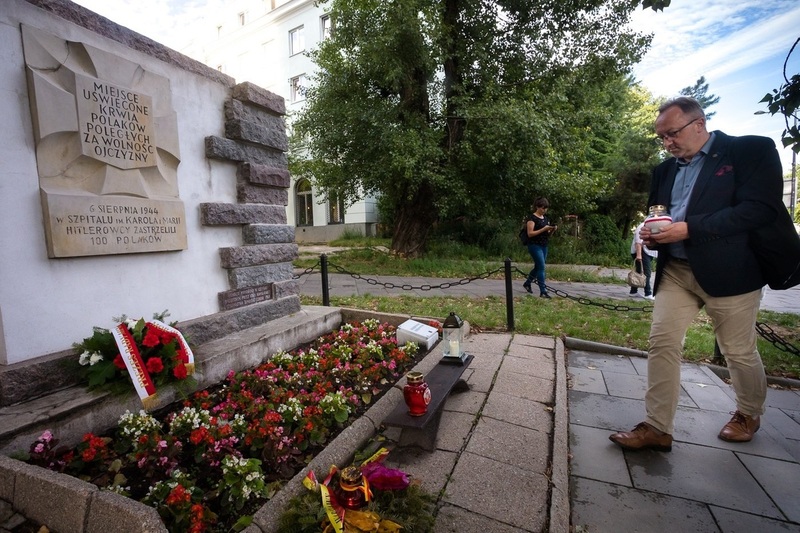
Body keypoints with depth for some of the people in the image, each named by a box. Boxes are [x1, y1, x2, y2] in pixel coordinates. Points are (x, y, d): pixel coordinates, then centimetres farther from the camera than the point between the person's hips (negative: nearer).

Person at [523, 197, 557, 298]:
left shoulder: (546, 218, 14)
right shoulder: (532, 218, -10)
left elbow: (548, 234, 16)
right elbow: (530, 233, -16)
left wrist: (553, 229, -4)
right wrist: (544, 229, -21)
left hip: (544, 246, 8)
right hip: (535, 246, -8)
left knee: (538, 267, 15)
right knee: (541, 267, -10)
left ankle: (527, 283, 34)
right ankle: (543, 291, -7)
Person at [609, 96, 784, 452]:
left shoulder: (752, 150, -3)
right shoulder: (665, 169, 14)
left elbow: (761, 209, -15)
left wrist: (689, 228, -23)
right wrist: (652, 232, -3)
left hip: (729, 270, -4)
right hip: (674, 270, 5)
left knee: (739, 351, 11)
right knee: (661, 343, -4)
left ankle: (749, 413, 39)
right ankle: (657, 428, 4)